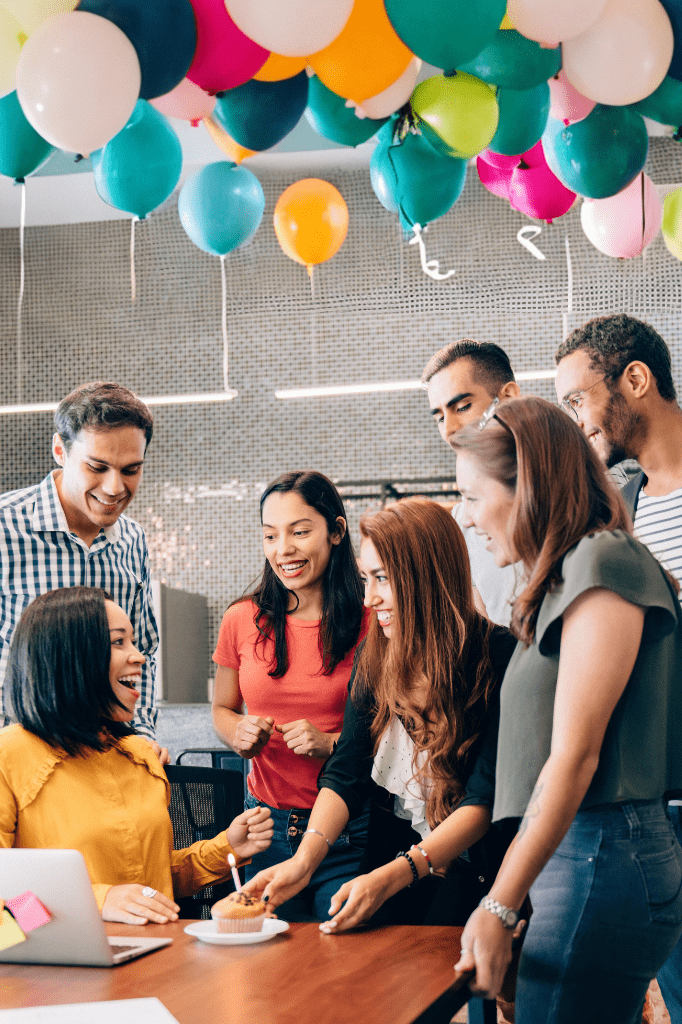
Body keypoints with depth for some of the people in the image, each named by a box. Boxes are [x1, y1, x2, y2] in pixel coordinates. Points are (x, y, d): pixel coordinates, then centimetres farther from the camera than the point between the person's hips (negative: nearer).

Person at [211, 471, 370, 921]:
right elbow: (222, 709, 17)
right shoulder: (243, 620, 3)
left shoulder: (369, 623, -7)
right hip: (266, 827, 3)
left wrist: (332, 744, -16)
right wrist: (239, 733, -4)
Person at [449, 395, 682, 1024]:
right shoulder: (566, 576, 18)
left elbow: (574, 756, -15)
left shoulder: (603, 565, -10)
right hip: (579, 856, 9)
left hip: (603, 862, -9)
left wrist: (499, 906, -15)